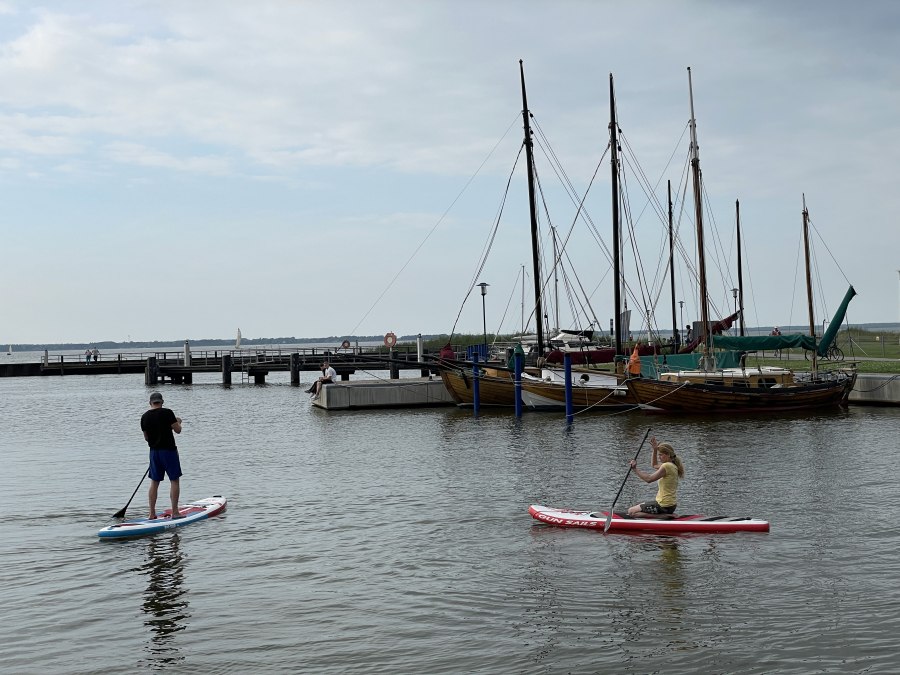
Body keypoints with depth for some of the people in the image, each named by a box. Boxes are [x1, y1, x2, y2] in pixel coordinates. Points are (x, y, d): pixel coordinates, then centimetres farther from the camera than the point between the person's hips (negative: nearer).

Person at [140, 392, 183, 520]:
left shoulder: (145, 417, 5)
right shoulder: (167, 413, -11)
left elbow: (146, 438, 13)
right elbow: (178, 430, -9)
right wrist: (178, 422, 11)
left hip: (154, 451, 5)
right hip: (168, 450, -5)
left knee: (154, 482, 11)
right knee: (174, 480, 1)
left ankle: (152, 513, 11)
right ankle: (174, 512, -2)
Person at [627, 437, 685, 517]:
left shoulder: (666, 466, -18)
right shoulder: (673, 465, 11)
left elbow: (649, 479, -22)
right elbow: (654, 465, 28)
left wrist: (635, 469, -16)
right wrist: (655, 450, 18)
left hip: (664, 506, -10)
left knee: (631, 511, -5)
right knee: (638, 506, 27)